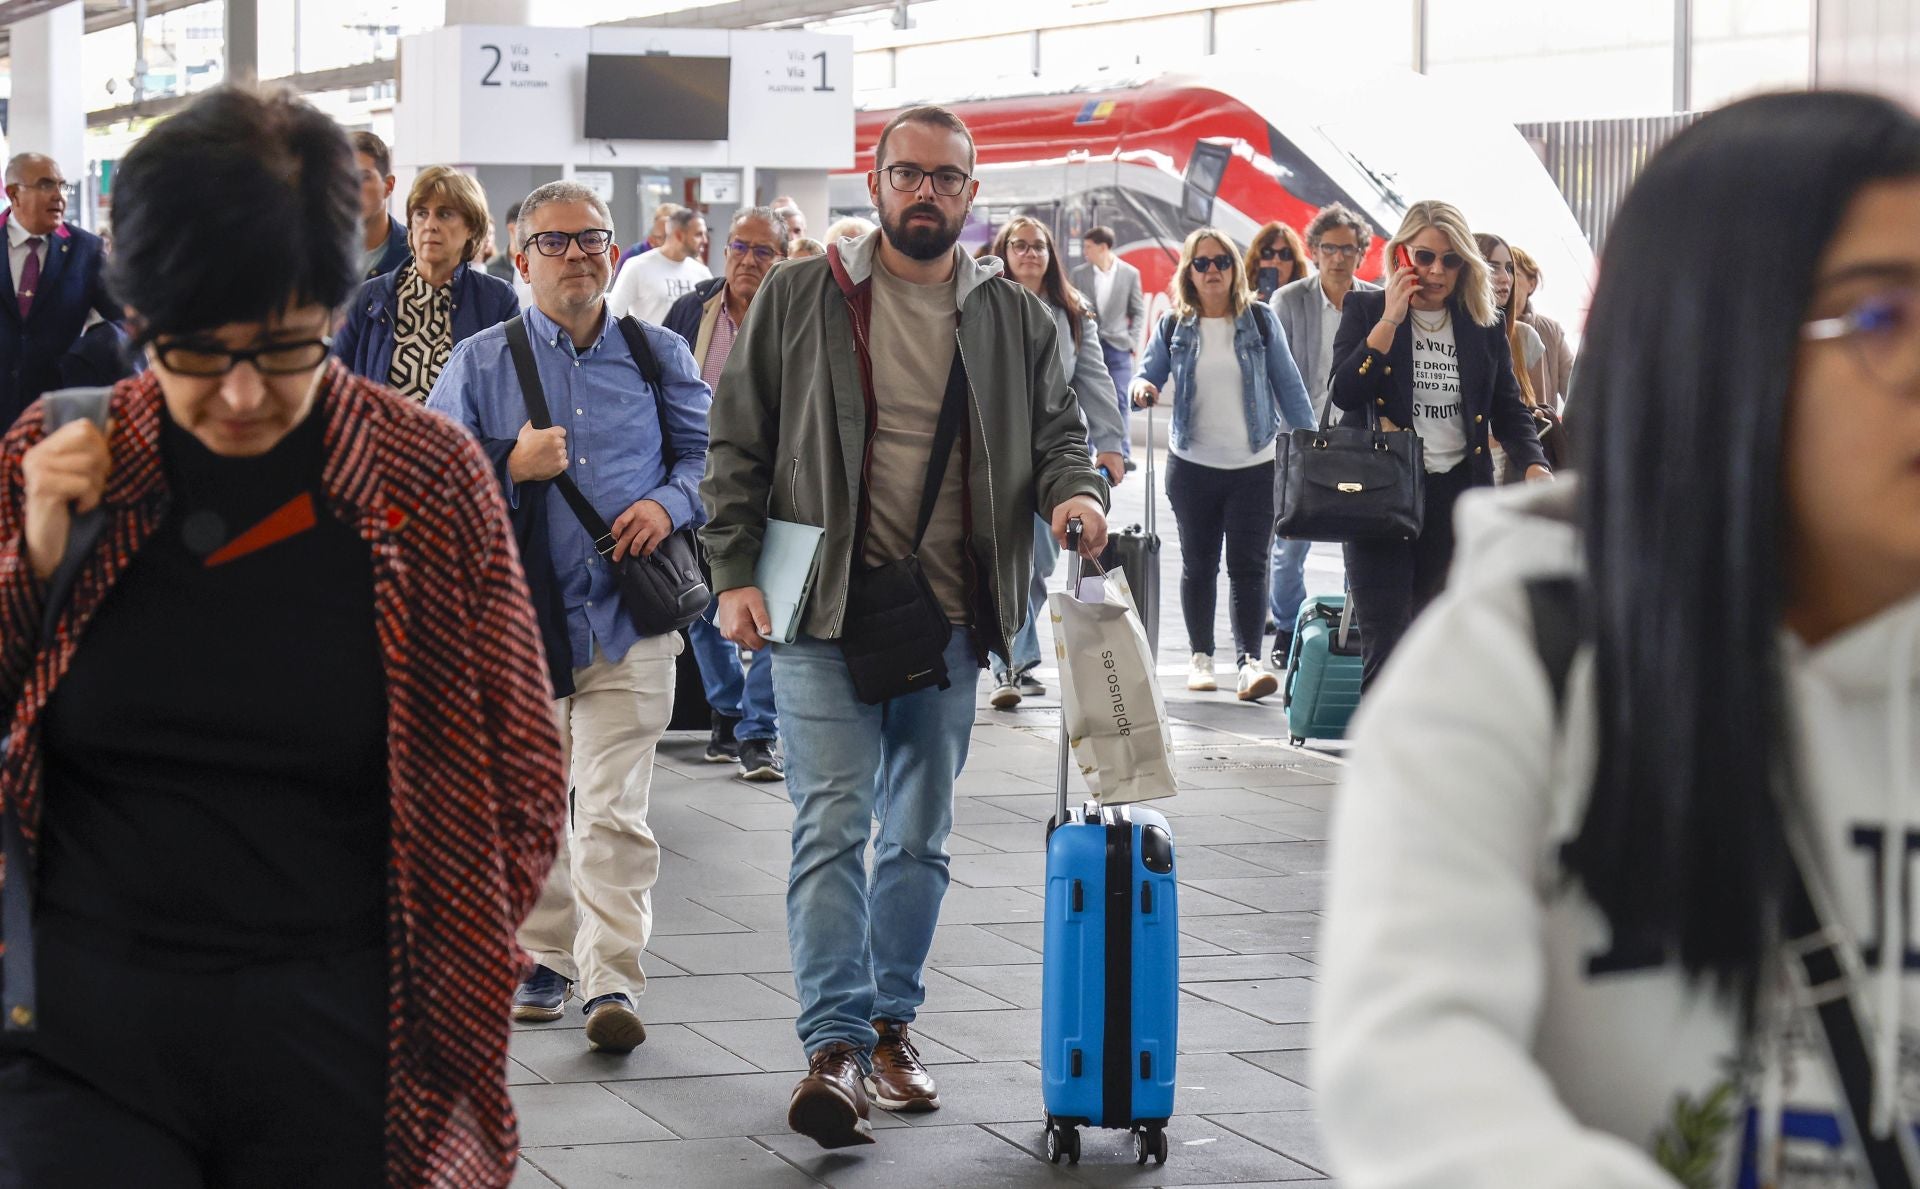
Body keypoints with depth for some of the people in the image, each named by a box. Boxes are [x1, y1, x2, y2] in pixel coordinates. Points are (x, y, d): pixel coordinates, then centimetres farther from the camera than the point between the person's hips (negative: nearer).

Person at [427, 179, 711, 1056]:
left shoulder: (659, 356, 9)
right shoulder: (480, 363, 4)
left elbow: (706, 453, 15)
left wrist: (669, 505, -5)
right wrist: (510, 468, -14)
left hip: (630, 614, -1)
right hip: (517, 613, 1)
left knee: (614, 809, -9)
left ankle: (612, 982, -10)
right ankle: (545, 957, 26)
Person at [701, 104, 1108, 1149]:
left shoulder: (1016, 320, 9)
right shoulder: (798, 299, 3)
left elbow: (1055, 432, 12)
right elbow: (738, 445, 4)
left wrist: (1072, 488, -12)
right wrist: (735, 574, -5)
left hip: (949, 620, 3)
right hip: (823, 609, -3)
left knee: (919, 836, 11)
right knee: (831, 826, -11)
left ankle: (891, 1026, 23)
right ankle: (835, 1046, -14)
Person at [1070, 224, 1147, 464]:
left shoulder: (1130, 274, 1)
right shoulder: (1079, 274, 3)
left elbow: (1138, 311, 6)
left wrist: (1133, 341, -2)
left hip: (1118, 346, -1)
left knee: (1120, 401, -3)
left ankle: (1122, 455, 1)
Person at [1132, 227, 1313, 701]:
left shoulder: (1260, 321, 1)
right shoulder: (1173, 327, 4)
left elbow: (1288, 385, 4)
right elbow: (1148, 376, 7)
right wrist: (1141, 389, -17)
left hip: (1255, 466, -2)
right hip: (1192, 465, 2)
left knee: (1248, 566, -7)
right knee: (1199, 565, 10)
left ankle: (1250, 661, -11)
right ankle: (1200, 657, 21)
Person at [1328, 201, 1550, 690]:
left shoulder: (1486, 327, 9)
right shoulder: (1364, 311, 2)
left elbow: (1509, 411, 10)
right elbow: (1344, 393, -11)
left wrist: (1534, 466, -9)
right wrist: (1390, 320, -15)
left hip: (1456, 498, 3)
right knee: (1385, 649, -10)